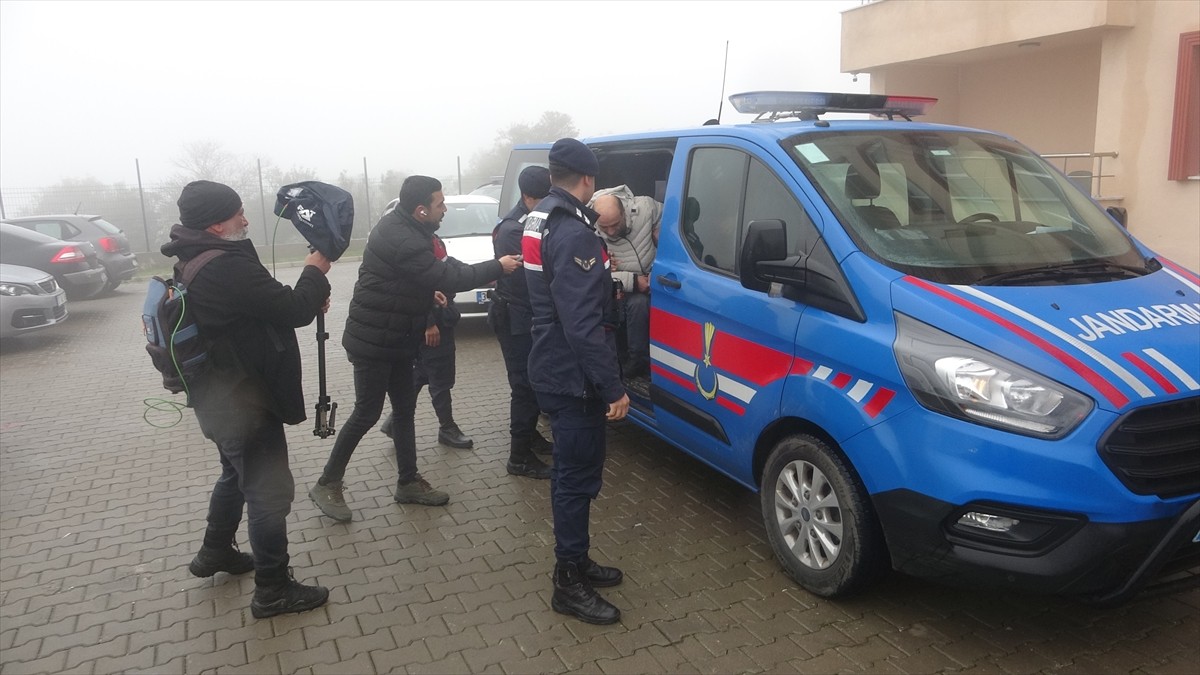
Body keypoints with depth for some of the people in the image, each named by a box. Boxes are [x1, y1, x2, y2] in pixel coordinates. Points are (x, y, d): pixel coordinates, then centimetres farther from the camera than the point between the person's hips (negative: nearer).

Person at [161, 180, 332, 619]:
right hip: (242, 401, -11)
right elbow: (293, 311, -24)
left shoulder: (195, 262, 7)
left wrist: (309, 298, -1)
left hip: (217, 396, 11)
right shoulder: (228, 267, -27)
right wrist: (315, 271, -7)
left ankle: (215, 553, 46)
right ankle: (273, 590, 13)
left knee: (237, 474, 28)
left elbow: (264, 307, 12)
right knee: (269, 493, 1)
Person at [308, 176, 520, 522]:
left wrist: (427, 292, 4)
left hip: (395, 338, 10)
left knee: (405, 409, 12)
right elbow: (449, 278, -26)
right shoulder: (400, 239, -26)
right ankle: (327, 484, 13)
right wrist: (499, 266, -17)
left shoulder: (402, 228, 7)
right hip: (373, 341, -10)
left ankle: (408, 482, 21)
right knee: (367, 413, -2)